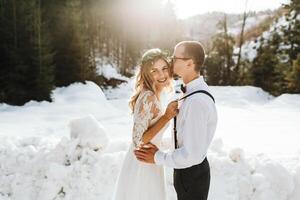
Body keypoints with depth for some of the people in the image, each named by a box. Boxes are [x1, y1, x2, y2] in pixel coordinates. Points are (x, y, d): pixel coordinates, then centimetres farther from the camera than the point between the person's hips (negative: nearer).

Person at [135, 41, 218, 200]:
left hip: (192, 173, -9)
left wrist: (157, 157, -19)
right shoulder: (195, 91, 0)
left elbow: (191, 155, -31)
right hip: (189, 169, 9)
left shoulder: (197, 102, -31)